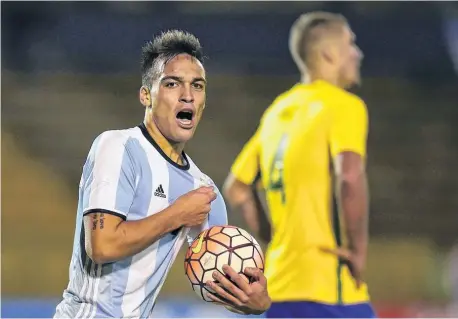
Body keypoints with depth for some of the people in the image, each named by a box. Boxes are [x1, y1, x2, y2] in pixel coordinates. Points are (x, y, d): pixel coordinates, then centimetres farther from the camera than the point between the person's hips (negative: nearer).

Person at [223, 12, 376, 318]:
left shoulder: (278, 111, 17)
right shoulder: (344, 105, -6)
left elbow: (236, 189, 22)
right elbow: (350, 176, -24)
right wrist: (358, 250, -15)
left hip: (279, 282, 8)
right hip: (330, 286, -8)